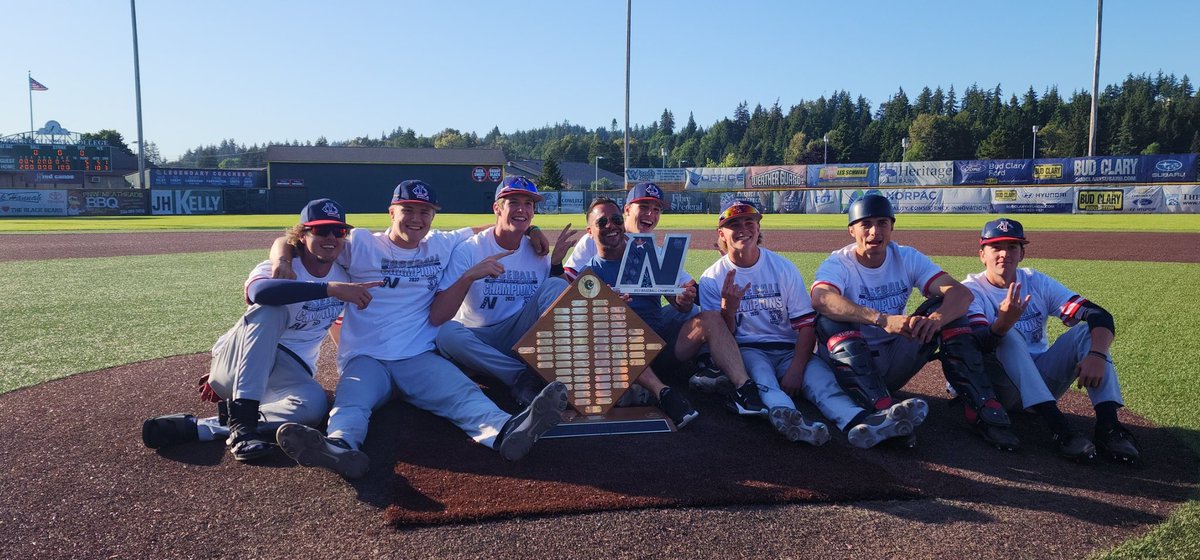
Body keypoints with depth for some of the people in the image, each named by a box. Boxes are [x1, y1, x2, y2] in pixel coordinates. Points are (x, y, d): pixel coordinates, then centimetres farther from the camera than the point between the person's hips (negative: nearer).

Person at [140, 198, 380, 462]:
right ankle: (241, 423, -41)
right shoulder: (277, 269, -13)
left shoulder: (345, 279, 3)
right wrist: (330, 289, -45)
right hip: (235, 365, -3)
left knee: (313, 404, -35)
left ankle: (197, 428, -27)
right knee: (271, 307, -34)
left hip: (290, 374, 3)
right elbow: (260, 291, -39)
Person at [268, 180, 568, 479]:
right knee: (351, 403, -34)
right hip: (365, 358, -1)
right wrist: (282, 262, -19)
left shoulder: (443, 245, 16)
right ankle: (341, 446, -64)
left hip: (420, 358, 1)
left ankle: (505, 432, -55)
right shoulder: (361, 244, 7)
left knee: (465, 393, -29)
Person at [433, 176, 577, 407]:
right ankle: (524, 377, -22)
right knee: (447, 333, -35)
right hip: (478, 340, -2)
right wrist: (469, 276, -31)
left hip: (523, 339, 3)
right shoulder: (469, 250, -10)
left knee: (557, 285, -17)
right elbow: (436, 318, -18)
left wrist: (556, 262, -6)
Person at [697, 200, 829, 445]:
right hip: (745, 350, -4)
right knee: (757, 367, -39)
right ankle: (784, 412, -66)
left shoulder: (784, 268, 7)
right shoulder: (712, 278, 4)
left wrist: (796, 368, -18)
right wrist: (728, 308, -22)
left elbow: (807, 323, 0)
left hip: (789, 351, 4)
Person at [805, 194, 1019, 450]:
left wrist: (936, 318, -38)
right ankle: (884, 411, -47)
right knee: (830, 321, -32)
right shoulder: (838, 264, -11)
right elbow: (821, 298, -36)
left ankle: (982, 409, -20)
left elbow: (962, 292, -14)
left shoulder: (908, 258, 0)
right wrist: (883, 319, -49)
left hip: (895, 361, 4)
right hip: (853, 363, -3)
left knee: (946, 306, -14)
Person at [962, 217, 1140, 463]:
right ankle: (1058, 427, -40)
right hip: (997, 386, -4)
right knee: (1008, 335, -30)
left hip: (1044, 381, 4)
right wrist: (1002, 323, -48)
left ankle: (1107, 424, -28)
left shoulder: (1037, 282, 2)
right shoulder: (971, 290, -8)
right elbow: (978, 346, -26)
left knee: (1087, 330, -14)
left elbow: (1100, 316, -8)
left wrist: (1097, 355, -27)